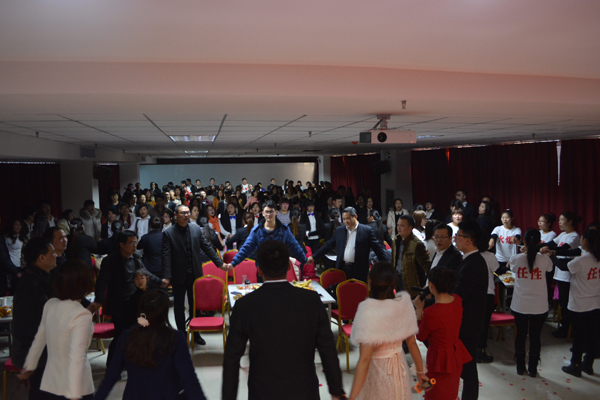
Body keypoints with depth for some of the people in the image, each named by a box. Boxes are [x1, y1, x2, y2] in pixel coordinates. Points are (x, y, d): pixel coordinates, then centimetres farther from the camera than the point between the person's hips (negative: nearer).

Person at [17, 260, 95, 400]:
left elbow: (39, 339, 10)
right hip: (76, 388, -6)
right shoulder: (82, 316, -23)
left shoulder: (50, 305, -3)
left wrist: (29, 365, 25)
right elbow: (77, 357, -28)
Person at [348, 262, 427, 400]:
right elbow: (412, 342, -1)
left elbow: (364, 360, -28)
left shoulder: (369, 312, -27)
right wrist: (420, 371, 14)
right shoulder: (403, 303, -12)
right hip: (399, 369, 5)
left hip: (377, 371, -5)